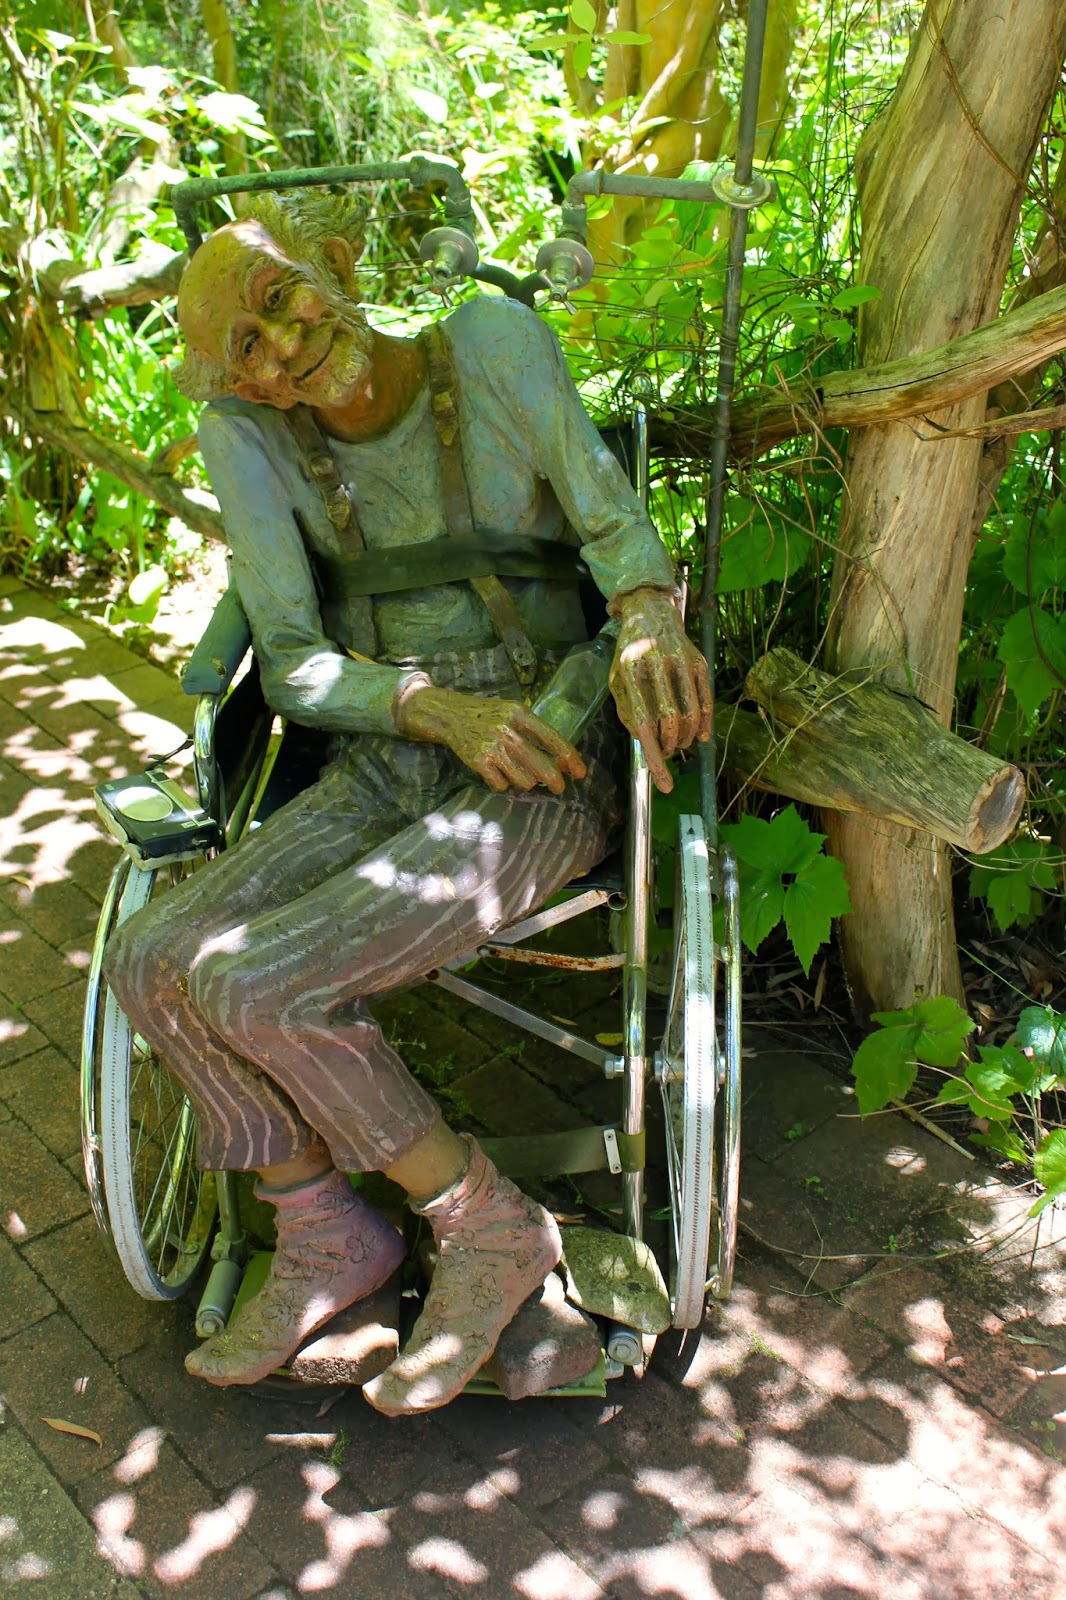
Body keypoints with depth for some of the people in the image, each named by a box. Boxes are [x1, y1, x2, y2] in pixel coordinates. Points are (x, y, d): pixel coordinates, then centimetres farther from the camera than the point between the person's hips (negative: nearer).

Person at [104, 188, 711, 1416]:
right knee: (155, 961, -15)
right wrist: (442, 707, -24)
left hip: (550, 774, -4)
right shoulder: (245, 434, -3)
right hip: (386, 766, 5)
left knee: (255, 987, -23)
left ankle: (485, 1225, 1)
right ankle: (324, 1238, 8)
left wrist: (647, 611, -28)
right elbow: (293, 667, -6)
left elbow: (613, 520, -5)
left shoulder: (493, 343, -12)